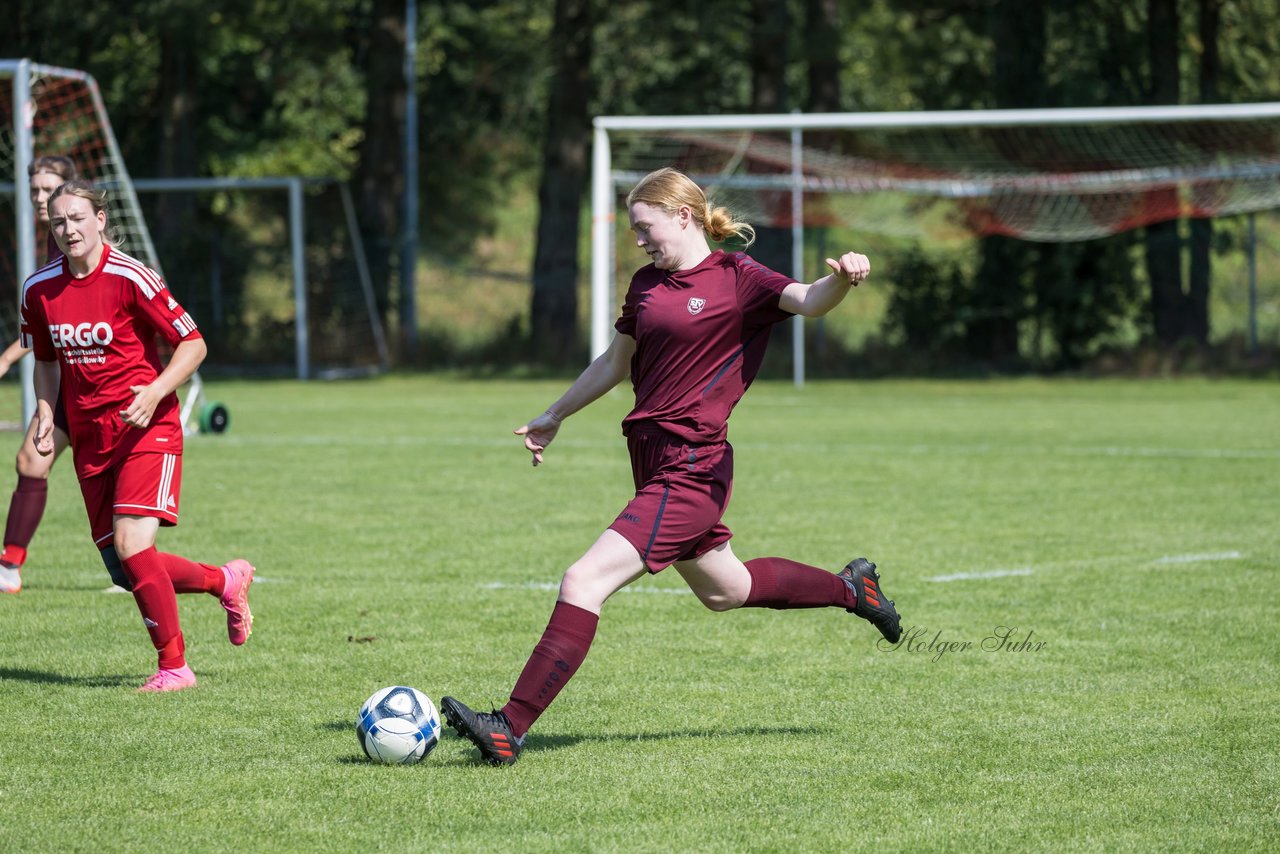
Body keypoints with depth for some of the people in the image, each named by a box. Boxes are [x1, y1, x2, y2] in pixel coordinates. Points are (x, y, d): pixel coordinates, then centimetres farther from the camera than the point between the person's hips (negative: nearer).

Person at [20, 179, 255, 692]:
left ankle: (173, 665, -5)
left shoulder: (130, 278, -13)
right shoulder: (39, 289, 4)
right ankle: (227, 581, 31)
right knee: (129, 571, 5)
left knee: (132, 546, -20)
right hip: (88, 438, 6)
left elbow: (192, 344, -8)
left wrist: (156, 391, -21)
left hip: (145, 430, -6)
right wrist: (45, 413, 4)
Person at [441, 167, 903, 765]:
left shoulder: (736, 278, -8)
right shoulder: (648, 284, 12)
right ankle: (851, 587, 49)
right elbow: (614, 363, 27)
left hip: (690, 472, -9)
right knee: (723, 590, 27)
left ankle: (510, 731, -19)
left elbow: (808, 302, -24)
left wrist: (842, 278, -46)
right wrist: (554, 416, 35)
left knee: (583, 583, -18)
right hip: (655, 462, 9)